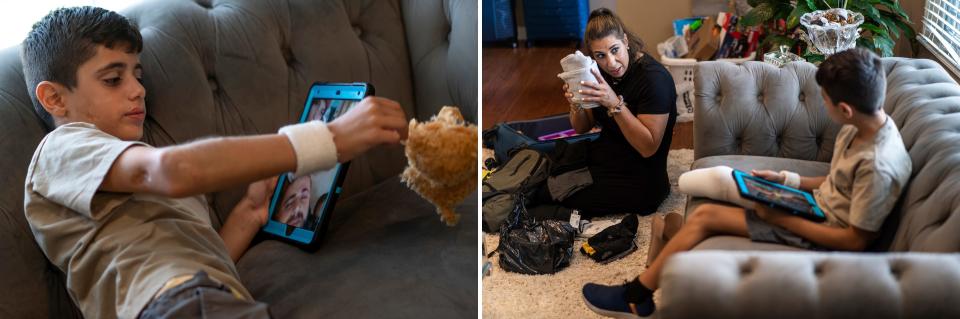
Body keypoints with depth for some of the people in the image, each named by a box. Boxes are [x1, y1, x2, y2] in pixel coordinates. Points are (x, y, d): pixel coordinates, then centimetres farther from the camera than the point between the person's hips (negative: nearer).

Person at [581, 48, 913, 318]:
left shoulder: (878, 165, -30)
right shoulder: (866, 124, -3)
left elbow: (856, 240, -23)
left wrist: (782, 219, -20)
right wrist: (785, 179, 3)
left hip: (820, 236, -9)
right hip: (817, 206, 9)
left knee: (704, 217, -11)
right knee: (704, 214, -3)